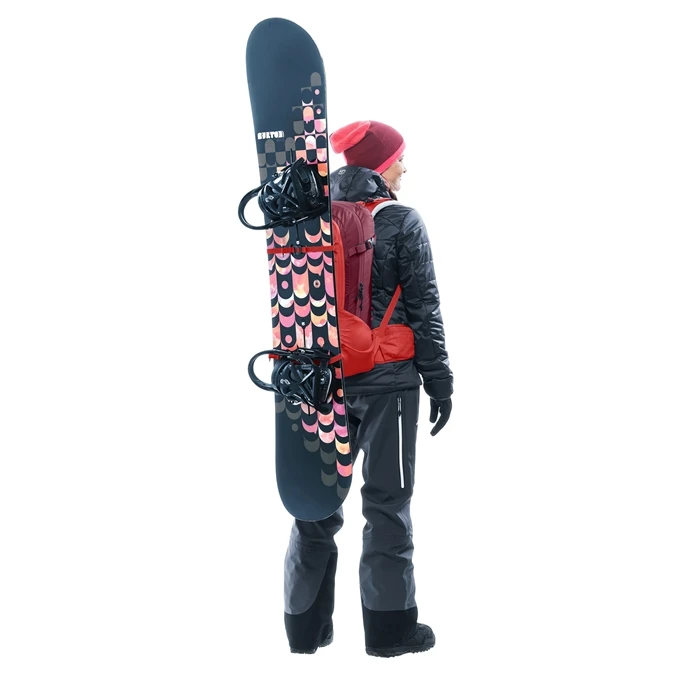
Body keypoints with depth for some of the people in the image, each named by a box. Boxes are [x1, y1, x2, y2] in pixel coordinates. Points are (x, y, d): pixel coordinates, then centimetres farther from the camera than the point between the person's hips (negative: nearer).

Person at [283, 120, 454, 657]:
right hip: (387, 379, -4)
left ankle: (307, 625, 17)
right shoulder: (401, 221, -8)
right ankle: (390, 627, 12)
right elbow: (423, 307, -7)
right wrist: (439, 380, -1)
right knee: (387, 501, 5)